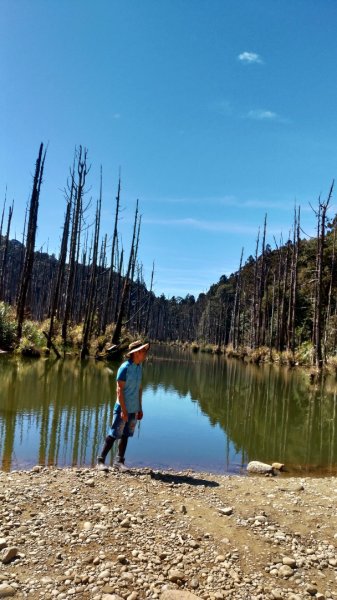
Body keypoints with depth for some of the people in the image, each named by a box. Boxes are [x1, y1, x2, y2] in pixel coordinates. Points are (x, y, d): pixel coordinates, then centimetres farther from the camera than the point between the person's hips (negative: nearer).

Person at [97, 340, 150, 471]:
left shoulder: (139, 367, 6)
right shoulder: (125, 368, -16)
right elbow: (119, 390, -16)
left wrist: (140, 408, 15)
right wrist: (123, 410, -19)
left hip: (133, 409, 7)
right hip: (122, 409, -7)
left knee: (125, 436, 13)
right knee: (113, 435, 1)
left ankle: (119, 461, 23)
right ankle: (101, 460, 14)